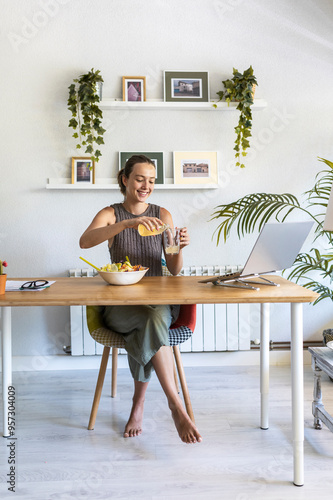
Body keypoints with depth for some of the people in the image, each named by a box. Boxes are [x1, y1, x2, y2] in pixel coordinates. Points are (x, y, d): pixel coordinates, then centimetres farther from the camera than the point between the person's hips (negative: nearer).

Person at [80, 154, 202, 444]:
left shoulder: (162, 215, 9)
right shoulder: (110, 214, 4)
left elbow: (174, 271, 5)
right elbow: (85, 241, -21)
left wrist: (180, 248, -17)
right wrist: (128, 223, -32)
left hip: (158, 302, 2)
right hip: (120, 306, -1)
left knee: (153, 320, -33)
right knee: (152, 319, -34)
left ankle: (138, 404, -15)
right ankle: (176, 405, -29)